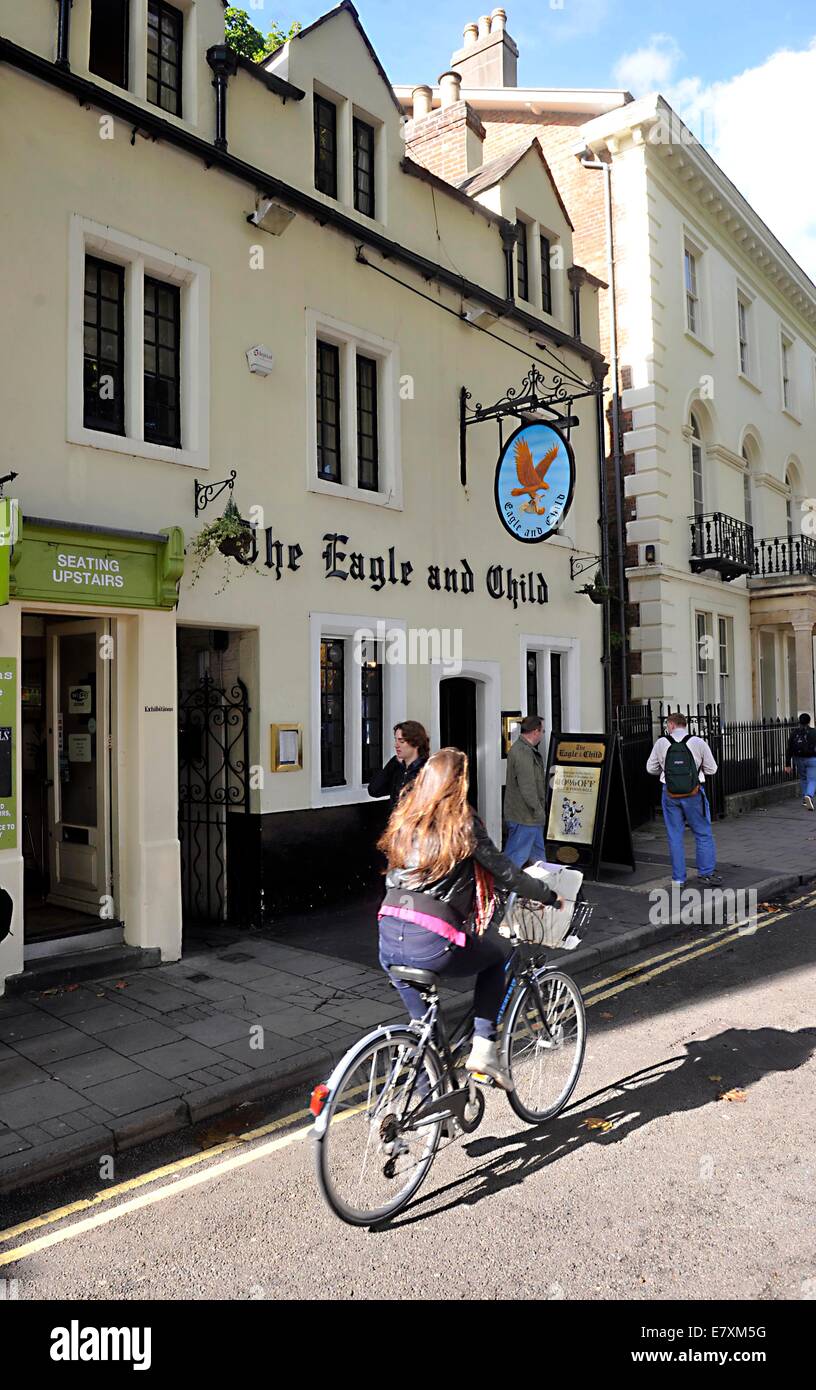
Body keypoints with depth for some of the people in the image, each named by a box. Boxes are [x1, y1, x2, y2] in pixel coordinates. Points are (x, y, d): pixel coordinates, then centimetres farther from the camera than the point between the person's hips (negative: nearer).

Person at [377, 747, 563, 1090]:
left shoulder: (405, 819, 12)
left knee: (424, 1024, 24)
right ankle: (483, 1047, 15)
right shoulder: (463, 824, -4)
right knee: (499, 951, 23)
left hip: (388, 941, 6)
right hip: (431, 946, -5)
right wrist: (551, 897, 16)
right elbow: (506, 874, 2)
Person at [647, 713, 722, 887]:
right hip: (693, 794, -1)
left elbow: (651, 768, 6)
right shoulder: (698, 742, -4)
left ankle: (678, 878, 14)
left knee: (675, 837, 9)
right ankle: (706, 873, 16)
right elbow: (712, 769, 2)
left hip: (670, 794, 1)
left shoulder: (661, 743, -1)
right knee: (703, 834, 12)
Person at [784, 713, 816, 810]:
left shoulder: (794, 733, -2)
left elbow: (789, 750, -3)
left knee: (803, 778, 22)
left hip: (799, 760, 3)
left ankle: (805, 799, 26)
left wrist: (788, 765, 0)